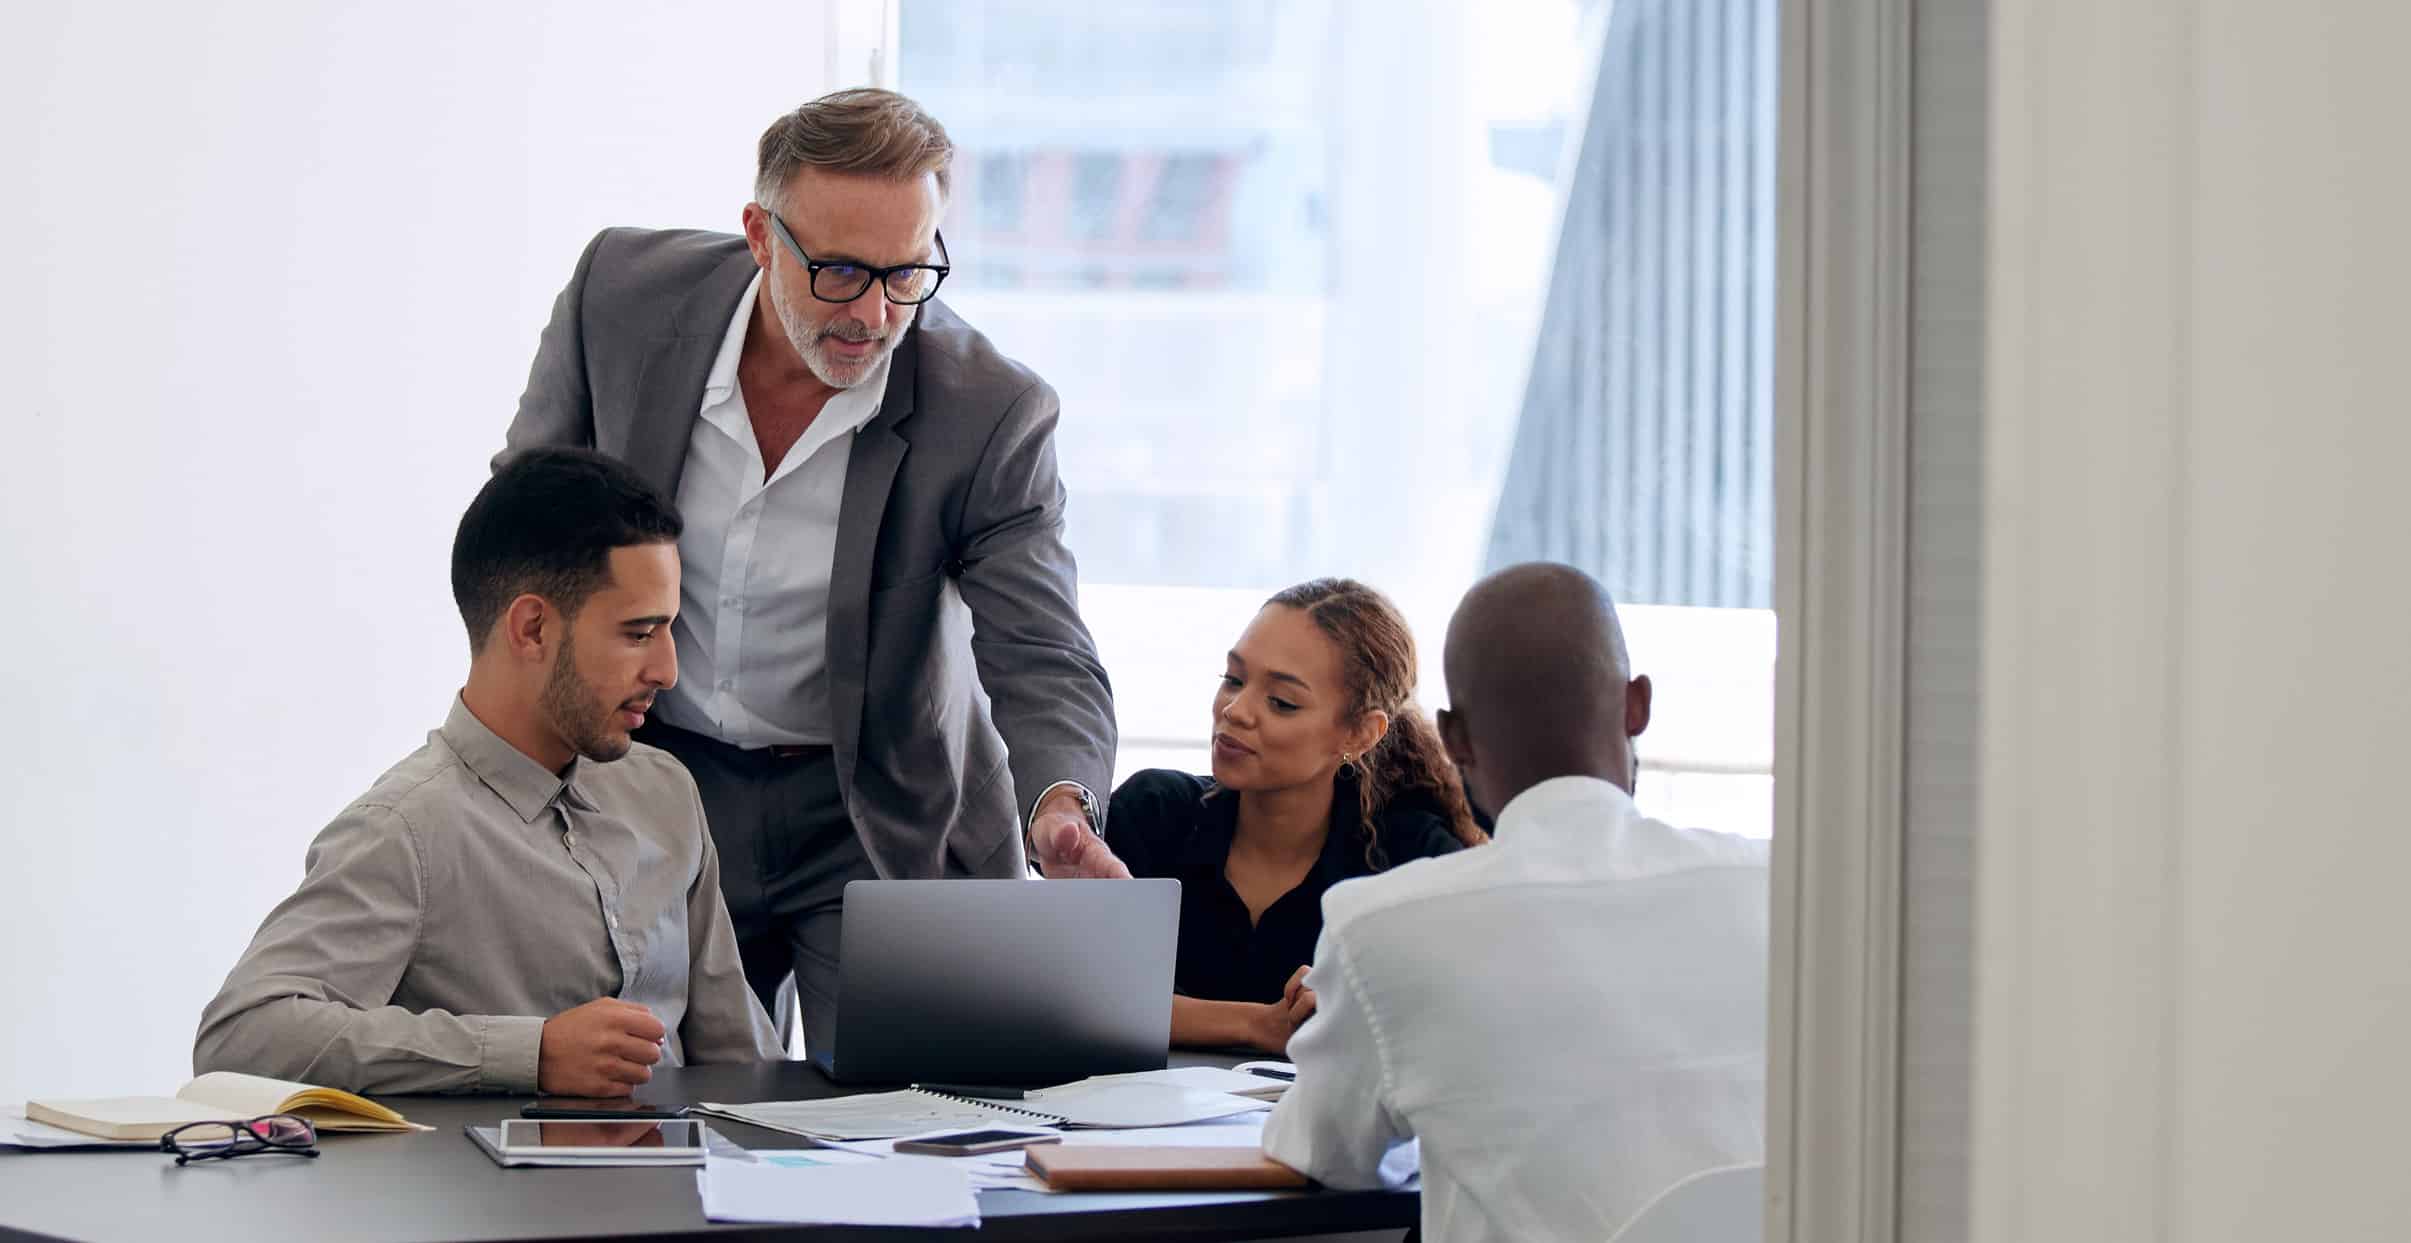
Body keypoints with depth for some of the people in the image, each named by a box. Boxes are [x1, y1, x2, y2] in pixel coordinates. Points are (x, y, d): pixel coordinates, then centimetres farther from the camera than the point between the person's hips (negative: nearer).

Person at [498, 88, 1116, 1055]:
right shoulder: (624, 289, -13)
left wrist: (1061, 809, -43)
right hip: (654, 784, 2)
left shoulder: (990, 414, -20)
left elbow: (1044, 664, -21)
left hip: (879, 825, -2)